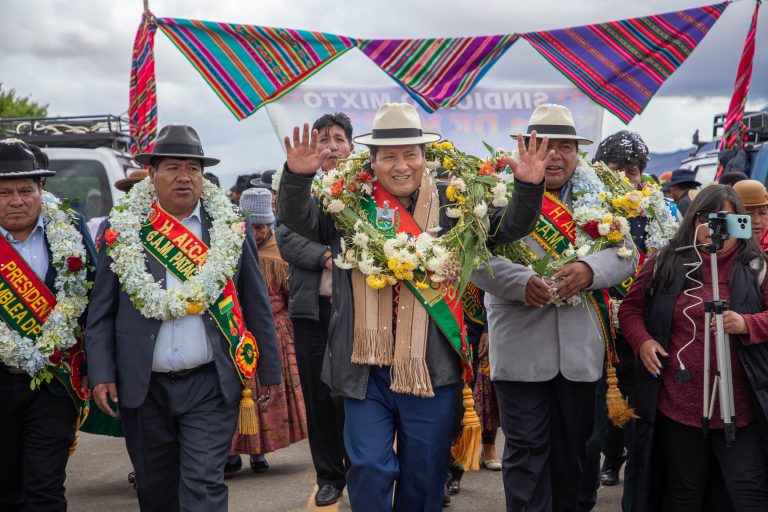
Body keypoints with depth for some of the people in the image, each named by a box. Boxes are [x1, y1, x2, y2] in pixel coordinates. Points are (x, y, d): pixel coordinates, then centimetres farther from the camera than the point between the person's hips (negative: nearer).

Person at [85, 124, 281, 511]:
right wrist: (101, 374, -5)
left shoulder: (230, 230, 2)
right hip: (142, 388, 2)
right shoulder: (122, 230, 2)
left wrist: (269, 370, 8)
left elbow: (257, 306, 7)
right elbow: (101, 312, 3)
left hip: (211, 386, -1)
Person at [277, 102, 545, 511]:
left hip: (431, 368, 1)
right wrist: (298, 176, -26)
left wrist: (528, 187, -15)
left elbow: (509, 226, 4)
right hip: (364, 369, -1)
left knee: (425, 476, 13)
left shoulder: (452, 207, 2)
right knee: (369, 470, -1)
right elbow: (297, 218, -6)